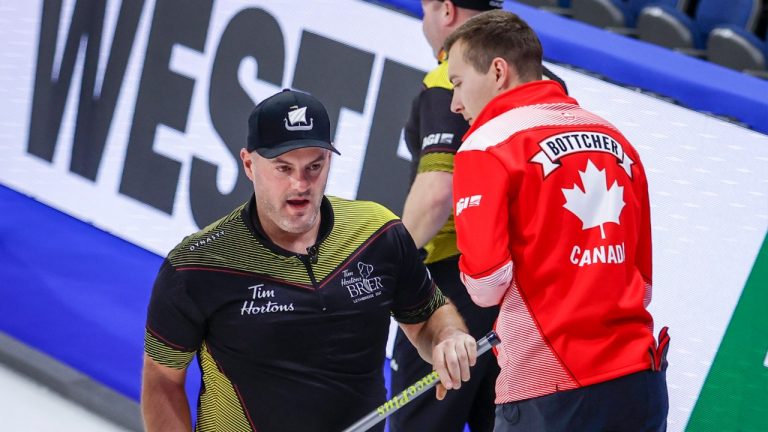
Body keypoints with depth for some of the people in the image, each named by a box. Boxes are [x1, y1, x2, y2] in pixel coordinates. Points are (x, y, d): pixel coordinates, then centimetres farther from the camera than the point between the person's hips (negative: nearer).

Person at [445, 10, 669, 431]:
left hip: (550, 392, -6)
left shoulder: (488, 145, -5)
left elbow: (486, 284, -11)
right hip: (640, 380, 6)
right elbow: (641, 276, 14)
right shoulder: (616, 140, 13)